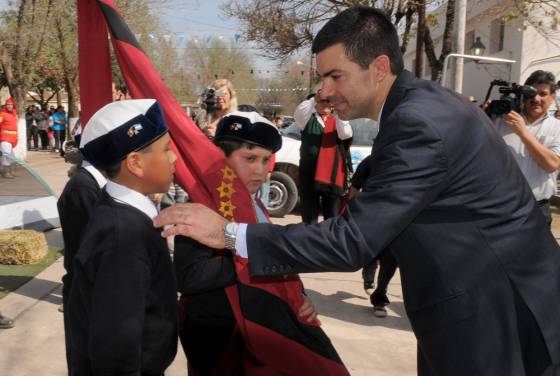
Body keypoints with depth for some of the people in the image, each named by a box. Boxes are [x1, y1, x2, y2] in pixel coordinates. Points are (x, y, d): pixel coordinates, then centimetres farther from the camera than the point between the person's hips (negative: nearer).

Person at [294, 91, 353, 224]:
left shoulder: (337, 121, 11)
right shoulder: (309, 119, 8)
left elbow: (346, 134, -10)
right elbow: (298, 114, -15)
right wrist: (315, 98, -33)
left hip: (333, 177, 1)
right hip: (310, 176, -1)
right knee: (309, 219, 3)